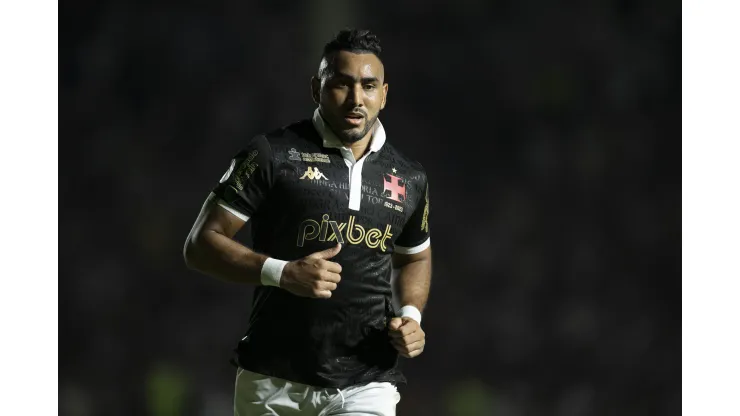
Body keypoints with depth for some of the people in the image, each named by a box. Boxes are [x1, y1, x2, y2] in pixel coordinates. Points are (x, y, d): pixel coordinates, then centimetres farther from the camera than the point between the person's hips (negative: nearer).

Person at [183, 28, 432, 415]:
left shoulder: (410, 180, 9)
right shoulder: (272, 154, -3)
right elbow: (201, 245, -4)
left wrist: (411, 315, 7)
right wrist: (281, 273, -18)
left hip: (366, 385, 2)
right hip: (273, 383, -2)